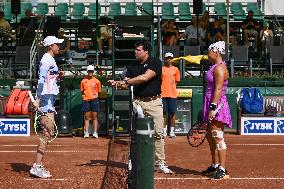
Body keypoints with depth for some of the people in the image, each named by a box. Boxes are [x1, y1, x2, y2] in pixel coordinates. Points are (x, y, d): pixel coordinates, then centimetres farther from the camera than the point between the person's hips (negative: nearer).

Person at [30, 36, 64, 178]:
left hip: (49, 96, 11)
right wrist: (37, 99, -25)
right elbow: (41, 79, -19)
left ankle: (38, 166, 14)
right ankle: (37, 166, -14)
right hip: (46, 97, -11)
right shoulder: (47, 59, -10)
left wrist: (57, 77, 13)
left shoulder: (50, 59, 20)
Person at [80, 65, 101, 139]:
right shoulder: (83, 81, 7)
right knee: (87, 117, 4)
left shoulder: (97, 81, 5)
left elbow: (99, 91, 10)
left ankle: (95, 133, 1)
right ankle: (86, 133, 5)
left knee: (94, 117, 0)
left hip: (94, 100, -1)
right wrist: (83, 96, 0)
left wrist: (95, 96, -1)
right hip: (86, 100, 1)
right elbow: (82, 91, 13)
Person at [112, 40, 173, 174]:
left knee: (158, 133, -4)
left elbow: (145, 78, -19)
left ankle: (160, 163, 2)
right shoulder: (133, 67, 12)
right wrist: (118, 83, -13)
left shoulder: (156, 63, -5)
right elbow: (126, 83, 9)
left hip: (154, 102, -4)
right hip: (138, 102, 4)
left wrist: (127, 81, -19)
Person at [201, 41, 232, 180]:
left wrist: (213, 107, -27)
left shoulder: (219, 68, -14)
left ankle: (222, 170, -8)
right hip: (211, 104, 11)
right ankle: (215, 166, 27)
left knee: (218, 137, -10)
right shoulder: (214, 66, 17)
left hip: (217, 105, -11)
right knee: (210, 137, 16)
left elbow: (218, 89, -22)